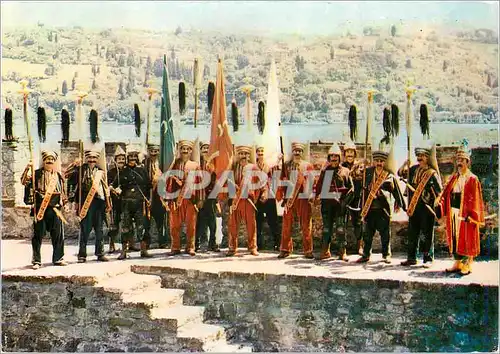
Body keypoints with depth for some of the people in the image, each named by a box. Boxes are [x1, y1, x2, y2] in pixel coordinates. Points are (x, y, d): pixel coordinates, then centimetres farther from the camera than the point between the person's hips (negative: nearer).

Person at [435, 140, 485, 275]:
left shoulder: (472, 179, -5)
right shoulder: (453, 179, 12)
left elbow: (475, 199, -11)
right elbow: (446, 194, 6)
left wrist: (471, 214, -19)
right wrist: (440, 206, -9)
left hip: (465, 214, -6)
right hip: (453, 213, 6)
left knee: (467, 239, 1)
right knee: (454, 238, 10)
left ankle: (468, 265, 10)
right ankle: (458, 263, 19)